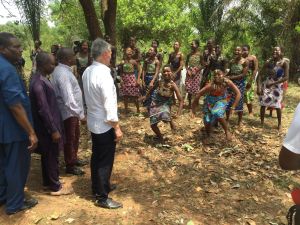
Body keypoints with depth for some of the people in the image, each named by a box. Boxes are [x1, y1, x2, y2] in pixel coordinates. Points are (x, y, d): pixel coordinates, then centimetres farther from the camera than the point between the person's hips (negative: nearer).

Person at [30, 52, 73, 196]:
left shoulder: (41, 79, 8)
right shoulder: (39, 83, -23)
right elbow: (43, 110, -24)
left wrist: (54, 127, 19)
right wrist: (53, 130, -20)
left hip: (47, 125, 10)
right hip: (47, 127, -10)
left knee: (47, 155, 19)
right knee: (52, 156, 3)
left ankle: (48, 182, 33)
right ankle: (55, 187, 18)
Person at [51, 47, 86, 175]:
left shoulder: (63, 70, 5)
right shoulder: (63, 74, -27)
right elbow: (69, 100, -30)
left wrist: (79, 112, 16)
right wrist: (81, 115, -23)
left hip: (72, 111, 10)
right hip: (69, 112, -10)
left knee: (75, 136, 24)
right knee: (70, 139, 8)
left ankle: (74, 159, 44)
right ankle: (70, 166, 27)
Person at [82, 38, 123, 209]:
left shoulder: (87, 71, 2)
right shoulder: (104, 74, -24)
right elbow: (109, 104, -24)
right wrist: (117, 127, -17)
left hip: (93, 122, 9)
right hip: (105, 125, -9)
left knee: (96, 157, 21)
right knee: (105, 161, 5)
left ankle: (98, 187, 39)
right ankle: (102, 197, 20)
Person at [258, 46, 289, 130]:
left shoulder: (284, 62, -13)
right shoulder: (268, 62, -7)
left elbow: (286, 77, -16)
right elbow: (260, 74, -7)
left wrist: (273, 83, -21)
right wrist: (259, 87, -17)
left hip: (277, 86, -2)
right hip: (265, 85, 2)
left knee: (277, 105, 2)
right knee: (263, 104, 4)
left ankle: (279, 124, 21)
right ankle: (262, 122, 18)